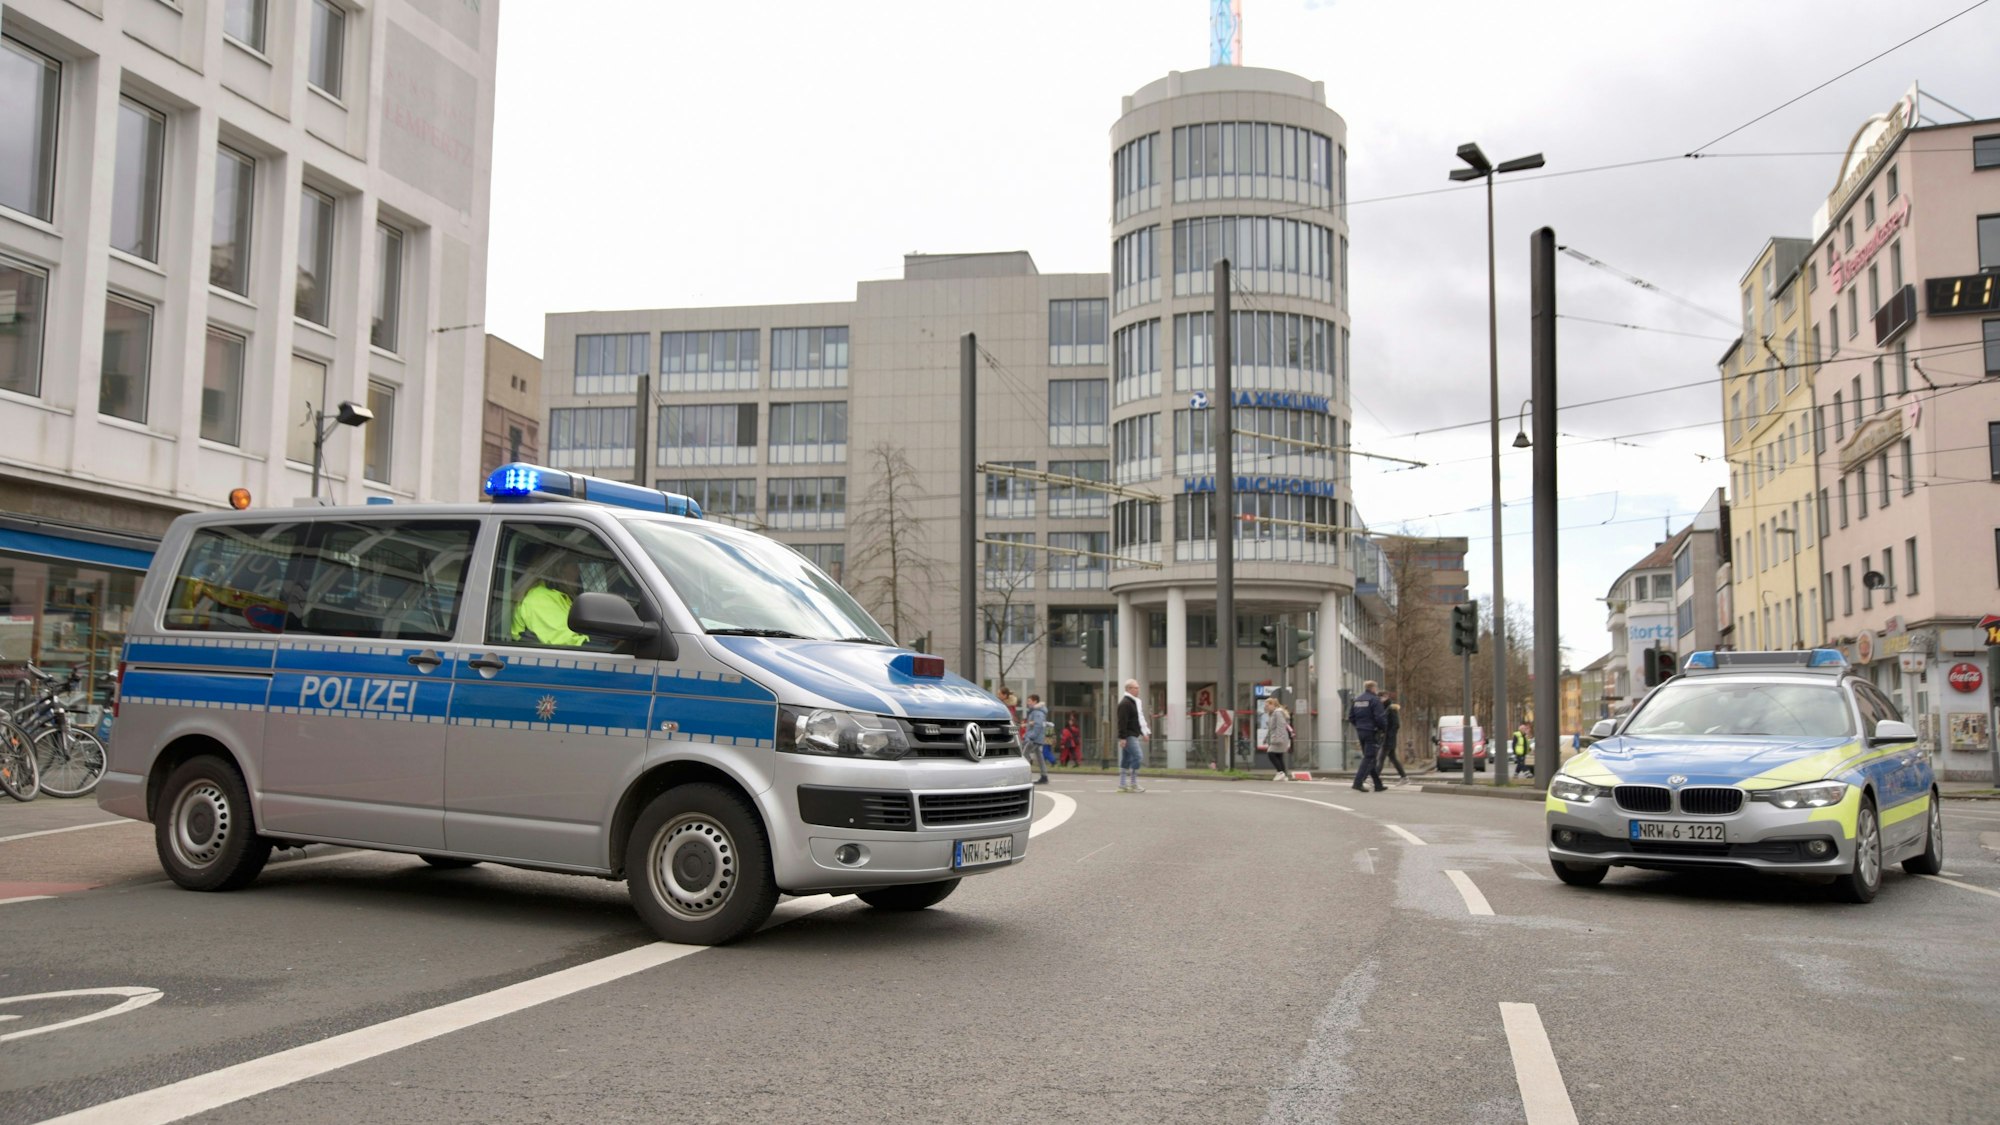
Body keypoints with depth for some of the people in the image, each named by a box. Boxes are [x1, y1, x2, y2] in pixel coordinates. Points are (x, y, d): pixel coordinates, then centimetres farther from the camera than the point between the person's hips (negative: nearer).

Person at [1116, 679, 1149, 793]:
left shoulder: (1135, 702, 19)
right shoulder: (1125, 703, -14)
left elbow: (1139, 719, 26)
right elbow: (1122, 721, -20)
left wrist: (1144, 732, 22)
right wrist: (1122, 737, -24)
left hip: (1133, 735, 10)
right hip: (1128, 736, -10)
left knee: (1126, 760, 11)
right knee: (1138, 756, -14)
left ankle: (1122, 785, 14)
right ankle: (1133, 784, -12)